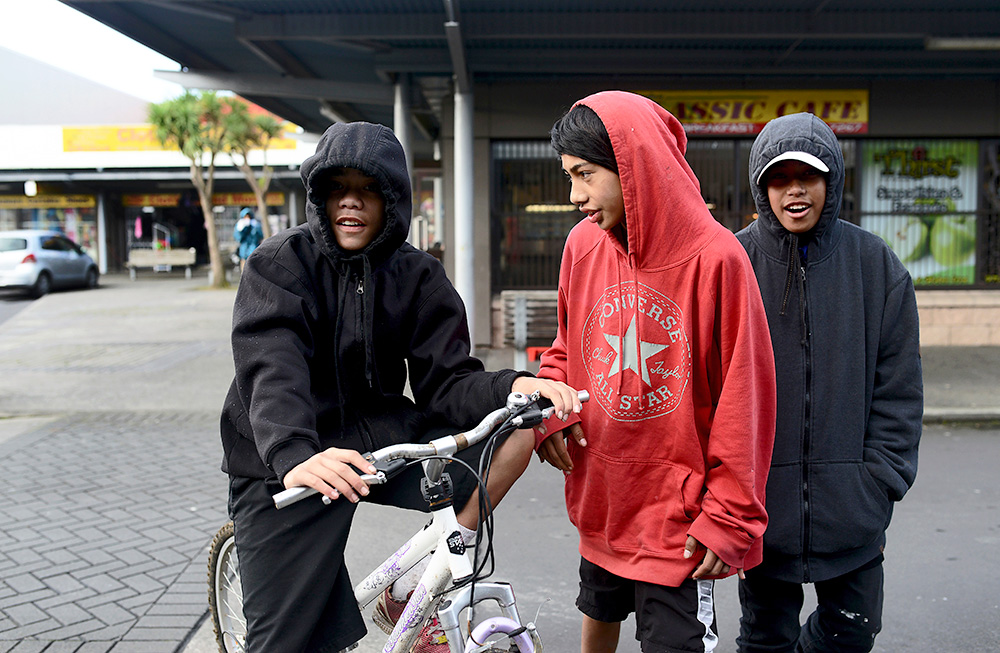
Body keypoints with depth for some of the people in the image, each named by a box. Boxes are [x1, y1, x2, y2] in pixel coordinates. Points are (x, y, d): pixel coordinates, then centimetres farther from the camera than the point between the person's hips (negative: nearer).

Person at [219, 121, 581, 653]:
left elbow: (446, 384, -6)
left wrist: (513, 386, -28)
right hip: (285, 467, -3)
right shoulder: (278, 264, -9)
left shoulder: (418, 276, 0)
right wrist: (294, 456, -46)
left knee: (515, 433, -14)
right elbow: (272, 373, -26)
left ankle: (411, 594, -3)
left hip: (378, 438, 3)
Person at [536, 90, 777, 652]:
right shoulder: (583, 245, -2)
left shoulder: (715, 257, -18)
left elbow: (744, 399, -15)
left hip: (678, 509, -5)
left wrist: (729, 516, -12)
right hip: (600, 497, 6)